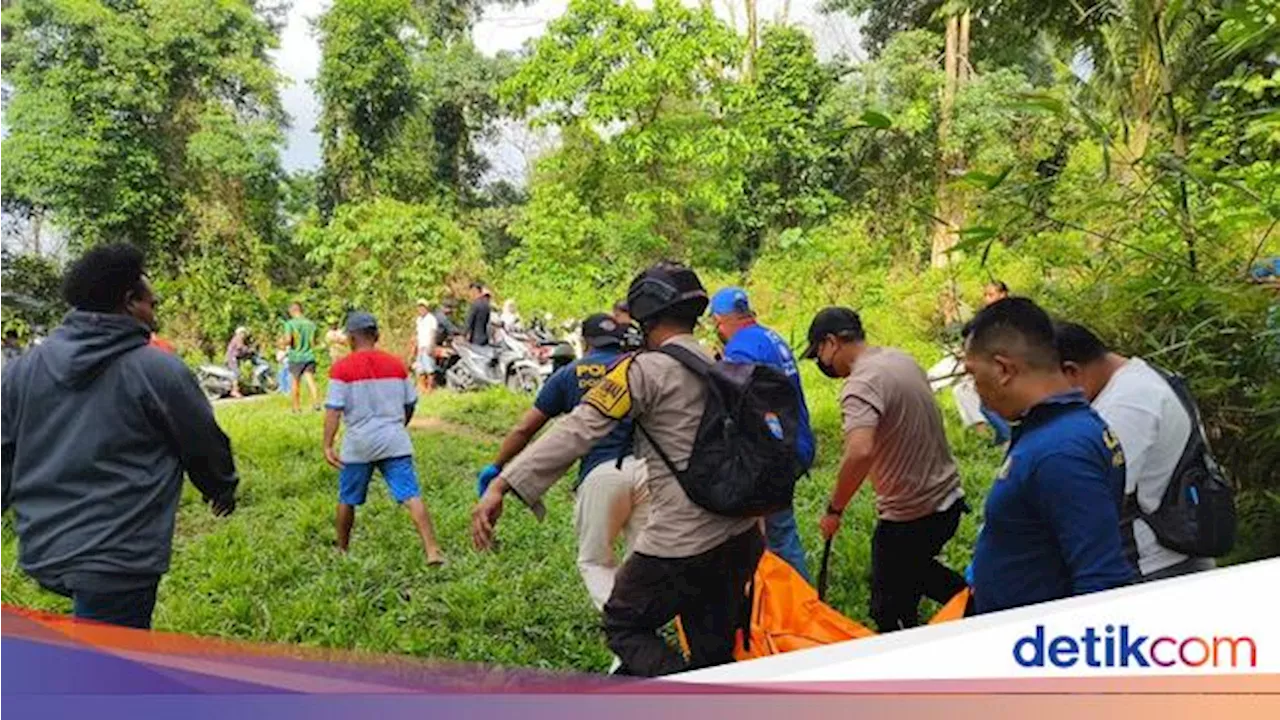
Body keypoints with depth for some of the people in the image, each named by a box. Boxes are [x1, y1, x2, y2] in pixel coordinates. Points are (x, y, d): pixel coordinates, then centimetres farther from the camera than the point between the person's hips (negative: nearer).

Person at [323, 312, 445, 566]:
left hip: (358, 446, -1)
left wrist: (328, 445, -10)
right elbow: (410, 404, 14)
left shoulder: (341, 368, -3)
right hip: (395, 442, 2)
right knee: (411, 496, -5)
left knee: (347, 500, 17)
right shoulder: (396, 364, 8)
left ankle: (342, 551, 32)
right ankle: (432, 550, -16)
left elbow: (333, 410, -10)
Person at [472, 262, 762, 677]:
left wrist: (502, 485, -23)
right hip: (740, 537, 8)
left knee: (624, 627, 14)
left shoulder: (646, 369, -12)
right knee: (713, 652, 20)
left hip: (683, 542, -7)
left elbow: (577, 431, -21)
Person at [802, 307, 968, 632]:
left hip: (910, 517, -9)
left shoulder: (862, 384, -24)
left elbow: (860, 452, -39)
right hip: (949, 499, 9)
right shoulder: (901, 358, 4)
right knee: (915, 567, 33)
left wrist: (834, 510, -26)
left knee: (890, 614, 7)